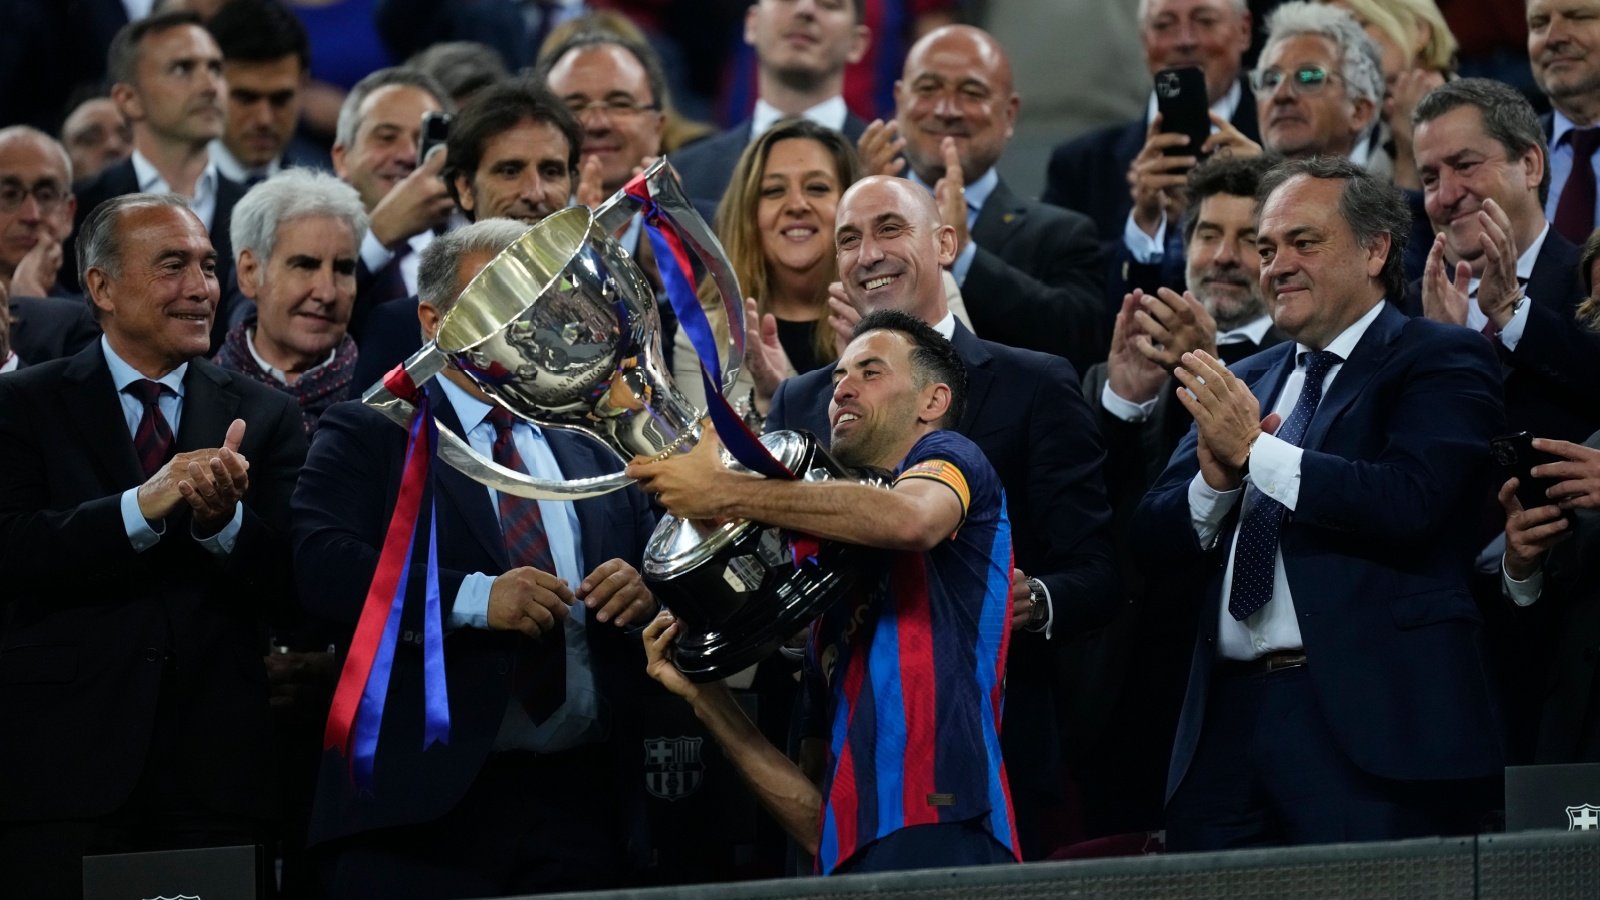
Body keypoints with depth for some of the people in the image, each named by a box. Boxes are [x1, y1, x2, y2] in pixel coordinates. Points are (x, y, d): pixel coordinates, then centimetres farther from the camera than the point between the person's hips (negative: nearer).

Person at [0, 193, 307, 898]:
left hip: (212, 769, 2)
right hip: (66, 761, -2)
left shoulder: (265, 417, 11)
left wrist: (225, 518, -19)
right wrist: (142, 508, -23)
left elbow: (283, 588, 2)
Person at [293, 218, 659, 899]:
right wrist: (473, 598, -21)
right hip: (425, 798, -4)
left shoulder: (594, 451, 20)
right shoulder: (368, 434, 4)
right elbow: (322, 567, -11)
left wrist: (647, 588, -6)